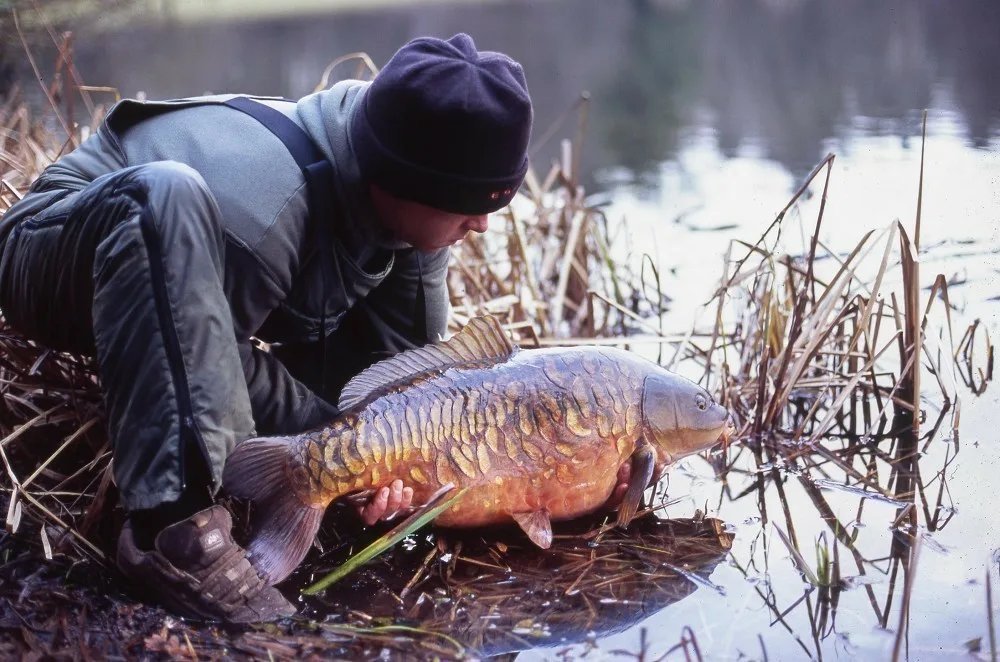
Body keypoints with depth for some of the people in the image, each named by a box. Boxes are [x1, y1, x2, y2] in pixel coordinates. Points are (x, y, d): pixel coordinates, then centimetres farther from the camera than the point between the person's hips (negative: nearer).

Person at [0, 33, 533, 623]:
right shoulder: (260, 204, -38)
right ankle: (176, 524, -42)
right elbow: (220, 355, -27)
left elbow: (404, 349, -9)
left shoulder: (405, 197, -15)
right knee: (167, 192, -43)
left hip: (199, 276, 7)